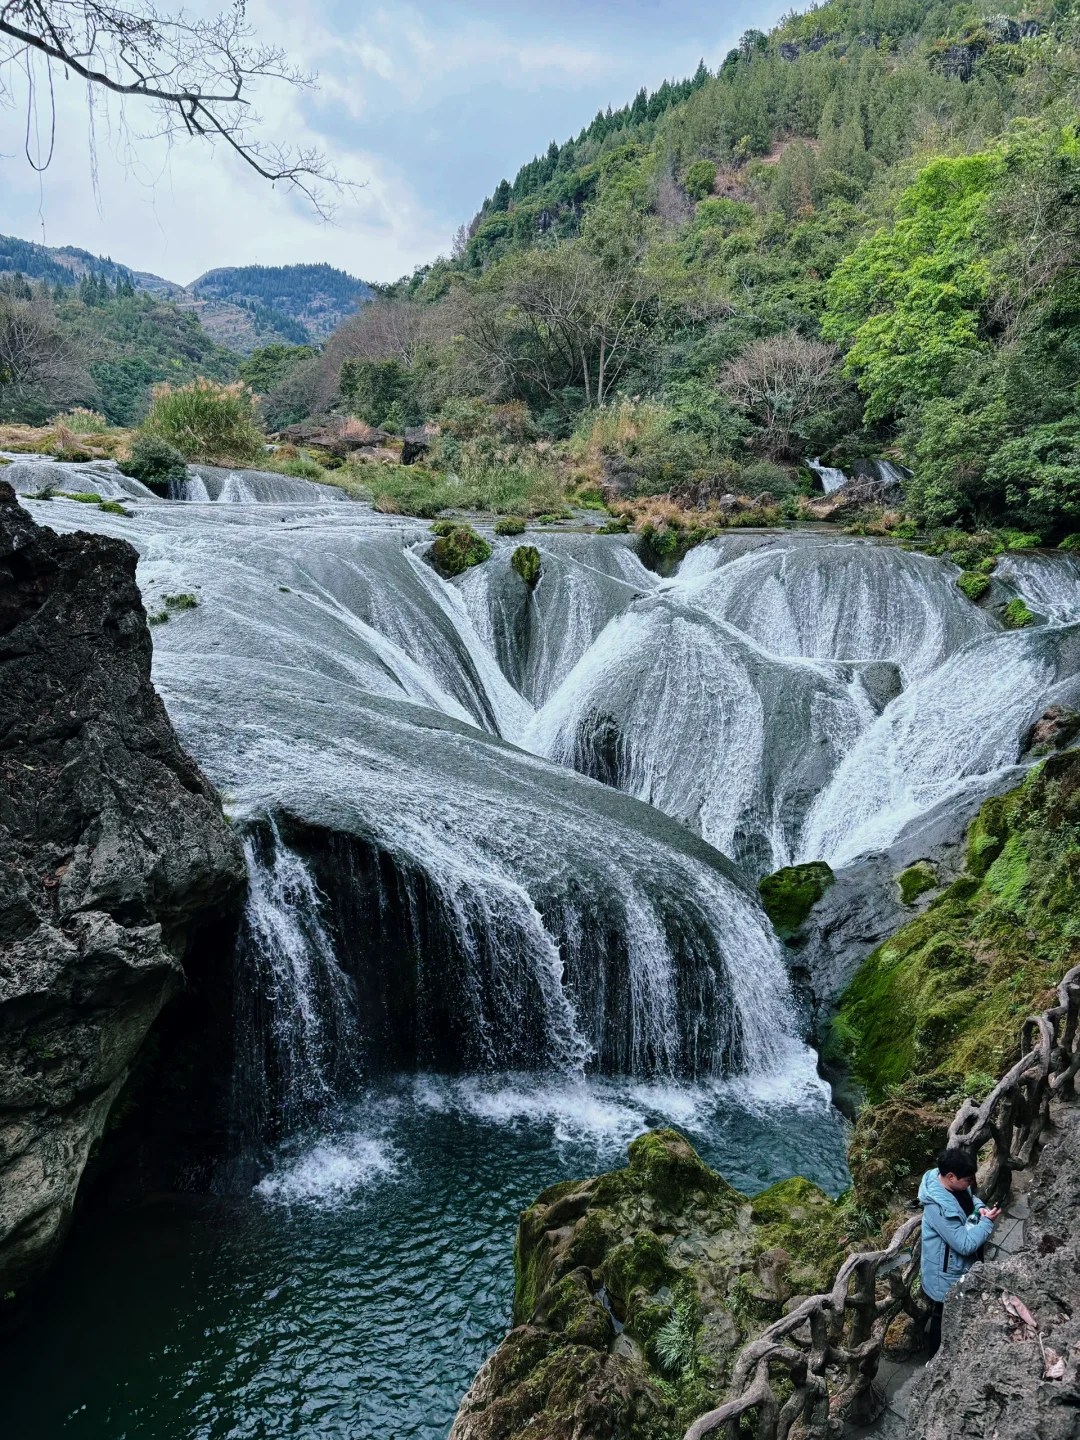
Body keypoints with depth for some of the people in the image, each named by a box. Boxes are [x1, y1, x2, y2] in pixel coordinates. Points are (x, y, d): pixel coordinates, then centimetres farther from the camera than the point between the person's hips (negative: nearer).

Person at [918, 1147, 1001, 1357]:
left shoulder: (954, 1184, -13)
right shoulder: (939, 1207, -39)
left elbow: (970, 1197, 11)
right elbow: (965, 1244, -33)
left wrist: (980, 1207, -11)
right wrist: (987, 1222, -23)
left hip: (962, 1266, 9)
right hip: (947, 1274, -9)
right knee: (944, 1320, 15)